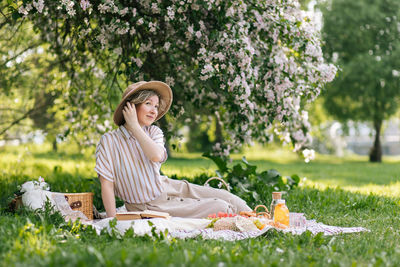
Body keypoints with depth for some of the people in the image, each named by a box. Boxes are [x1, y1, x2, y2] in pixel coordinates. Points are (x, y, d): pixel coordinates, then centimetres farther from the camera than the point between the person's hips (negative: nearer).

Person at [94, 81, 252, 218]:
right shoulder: (109, 141, -12)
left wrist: (134, 126, -19)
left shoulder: (154, 132, 3)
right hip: (148, 207, -5)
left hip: (168, 188, 6)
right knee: (220, 208, -14)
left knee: (227, 198, -6)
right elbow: (107, 185, -12)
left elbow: (157, 156, -20)